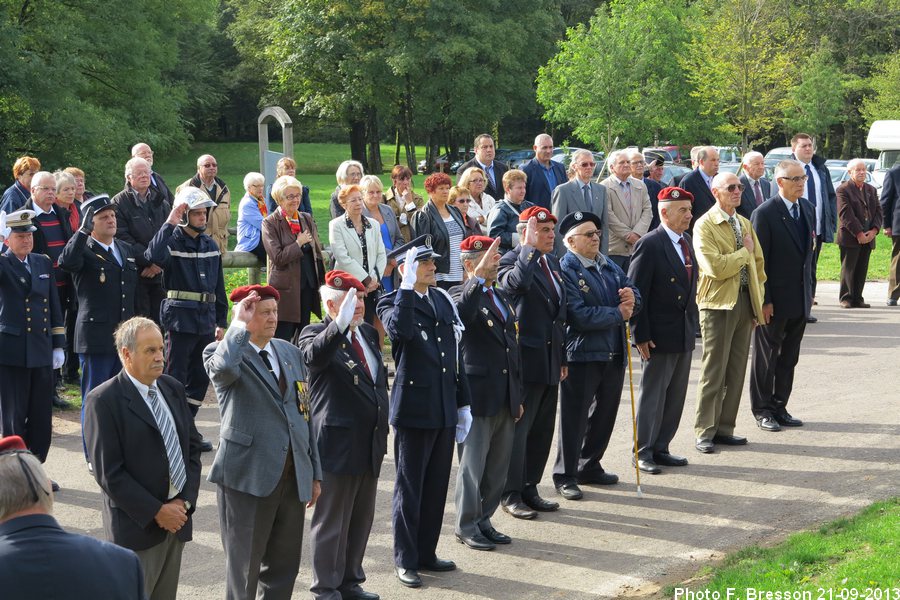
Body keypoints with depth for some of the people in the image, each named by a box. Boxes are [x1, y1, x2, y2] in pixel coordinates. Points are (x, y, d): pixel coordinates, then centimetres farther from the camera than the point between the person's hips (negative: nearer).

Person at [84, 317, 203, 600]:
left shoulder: (173, 389, 8)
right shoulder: (103, 401, -12)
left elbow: (193, 444, 12)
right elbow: (108, 472, -15)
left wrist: (186, 501, -1)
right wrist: (156, 512, -15)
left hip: (178, 518, 6)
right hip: (137, 524, -6)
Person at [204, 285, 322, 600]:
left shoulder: (291, 353, 13)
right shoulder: (221, 351, -5)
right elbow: (223, 367, -33)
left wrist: (314, 472, 14)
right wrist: (240, 325, -18)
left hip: (293, 474, 6)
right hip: (248, 474, -5)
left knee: (285, 564, 12)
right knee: (244, 565, 4)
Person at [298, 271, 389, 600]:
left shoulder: (368, 334, 11)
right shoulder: (315, 335, -11)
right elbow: (313, 357, -36)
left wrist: (382, 427, 19)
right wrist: (341, 324, -49)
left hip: (369, 444, 7)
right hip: (337, 443, -7)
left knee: (361, 520, 16)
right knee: (331, 522, 3)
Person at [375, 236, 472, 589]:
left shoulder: (443, 301, 12)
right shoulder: (393, 303, -8)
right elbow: (401, 329, -33)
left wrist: (463, 402, 15)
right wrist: (408, 285, -28)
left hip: (445, 410, 6)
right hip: (413, 410, -6)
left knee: (437, 486, 13)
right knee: (409, 487, 3)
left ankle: (426, 552, 26)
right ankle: (406, 560, 13)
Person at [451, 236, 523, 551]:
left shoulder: (500, 296, 16)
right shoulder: (462, 295, -8)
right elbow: (461, 314, -36)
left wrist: (518, 395, 20)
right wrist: (479, 276, -37)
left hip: (505, 399, 7)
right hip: (479, 395, -7)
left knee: (497, 467, 13)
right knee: (472, 465, 2)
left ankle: (484, 521, 25)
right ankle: (467, 526, 13)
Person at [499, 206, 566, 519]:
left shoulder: (552, 261, 14)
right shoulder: (512, 261, -11)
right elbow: (517, 282, -37)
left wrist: (562, 356, 20)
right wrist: (530, 248, -25)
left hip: (550, 360, 8)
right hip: (526, 359, -8)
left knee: (542, 429, 13)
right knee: (518, 427, 0)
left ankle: (529, 488, 23)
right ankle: (511, 493, 9)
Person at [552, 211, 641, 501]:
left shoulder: (609, 266, 13)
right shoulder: (565, 270, -13)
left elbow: (635, 298, 16)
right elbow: (579, 315, -23)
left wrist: (631, 297, -9)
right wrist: (618, 314, -14)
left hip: (614, 354, 8)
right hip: (582, 355, -8)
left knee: (605, 414, 16)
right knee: (574, 417, 1)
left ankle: (590, 466, 30)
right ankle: (565, 476, 10)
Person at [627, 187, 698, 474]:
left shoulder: (686, 241, 10)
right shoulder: (649, 245, -15)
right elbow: (635, 293, -16)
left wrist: (692, 324, 13)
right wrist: (641, 335, -17)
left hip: (684, 334, 8)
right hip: (659, 335, -8)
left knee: (675, 395, 13)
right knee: (653, 394, 1)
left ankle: (661, 448, 23)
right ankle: (643, 452, 11)